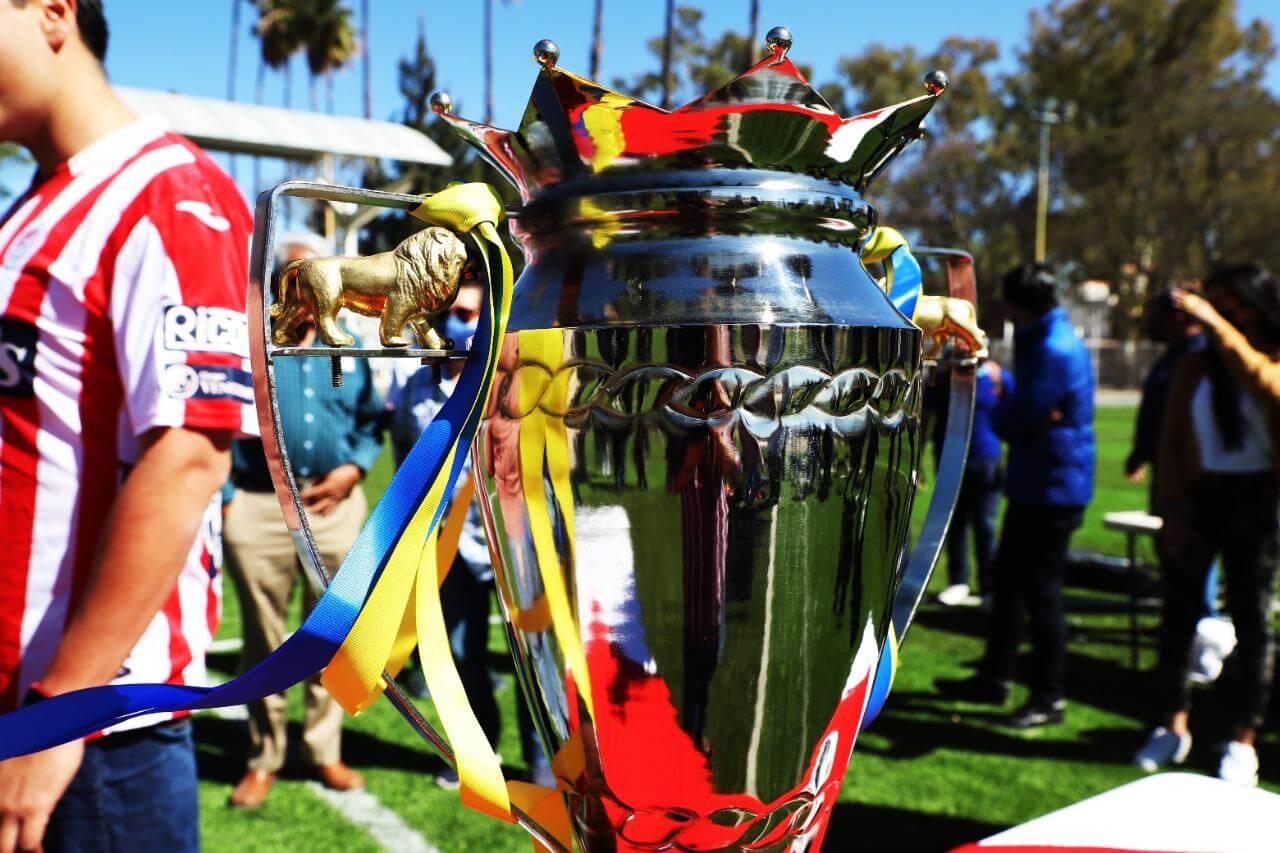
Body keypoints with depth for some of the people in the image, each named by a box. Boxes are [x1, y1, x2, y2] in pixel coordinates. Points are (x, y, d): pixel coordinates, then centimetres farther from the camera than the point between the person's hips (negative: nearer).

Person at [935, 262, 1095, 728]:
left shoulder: (1053, 352, -21)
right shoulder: (1044, 343, 13)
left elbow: (1011, 423, -21)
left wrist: (1000, 386, -2)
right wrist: (1006, 388, -9)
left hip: (1052, 490, -11)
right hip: (1035, 484, 11)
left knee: (1040, 590, -2)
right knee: (1009, 581, 16)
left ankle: (1050, 698, 10)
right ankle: (994, 677, 28)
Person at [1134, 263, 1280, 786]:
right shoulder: (1194, 367, 7)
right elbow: (1170, 442, 4)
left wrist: (1216, 324, -30)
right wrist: (1171, 509, -4)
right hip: (1196, 497, 2)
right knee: (1179, 615, 5)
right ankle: (1174, 726, 18)